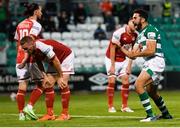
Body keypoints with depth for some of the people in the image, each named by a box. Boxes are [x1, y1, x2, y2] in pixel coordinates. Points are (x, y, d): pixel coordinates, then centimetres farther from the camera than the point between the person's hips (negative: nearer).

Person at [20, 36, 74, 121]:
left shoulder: (43, 46, -36)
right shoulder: (33, 52, -11)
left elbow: (56, 61, -29)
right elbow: (39, 65, 4)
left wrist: (60, 77, -21)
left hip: (66, 56, -8)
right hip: (53, 62, 8)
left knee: (63, 85, -17)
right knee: (48, 85, -4)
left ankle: (65, 114, -11)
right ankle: (50, 114, -1)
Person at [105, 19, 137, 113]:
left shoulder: (135, 35, -6)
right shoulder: (119, 33, -24)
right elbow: (112, 49, -18)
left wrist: (129, 65, -2)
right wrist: (112, 66, -17)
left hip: (123, 60, 5)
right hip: (112, 59, -5)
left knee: (126, 81, -2)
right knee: (112, 81, -8)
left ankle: (124, 106, 6)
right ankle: (110, 106, 0)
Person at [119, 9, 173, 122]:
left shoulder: (150, 30, -11)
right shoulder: (140, 34, 19)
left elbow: (151, 50, -21)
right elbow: (132, 55, 17)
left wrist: (136, 53, -9)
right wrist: (121, 47, 5)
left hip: (155, 61, -11)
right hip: (149, 63, 11)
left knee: (138, 85, -23)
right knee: (152, 92, 23)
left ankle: (150, 116, -22)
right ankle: (166, 114, 41)